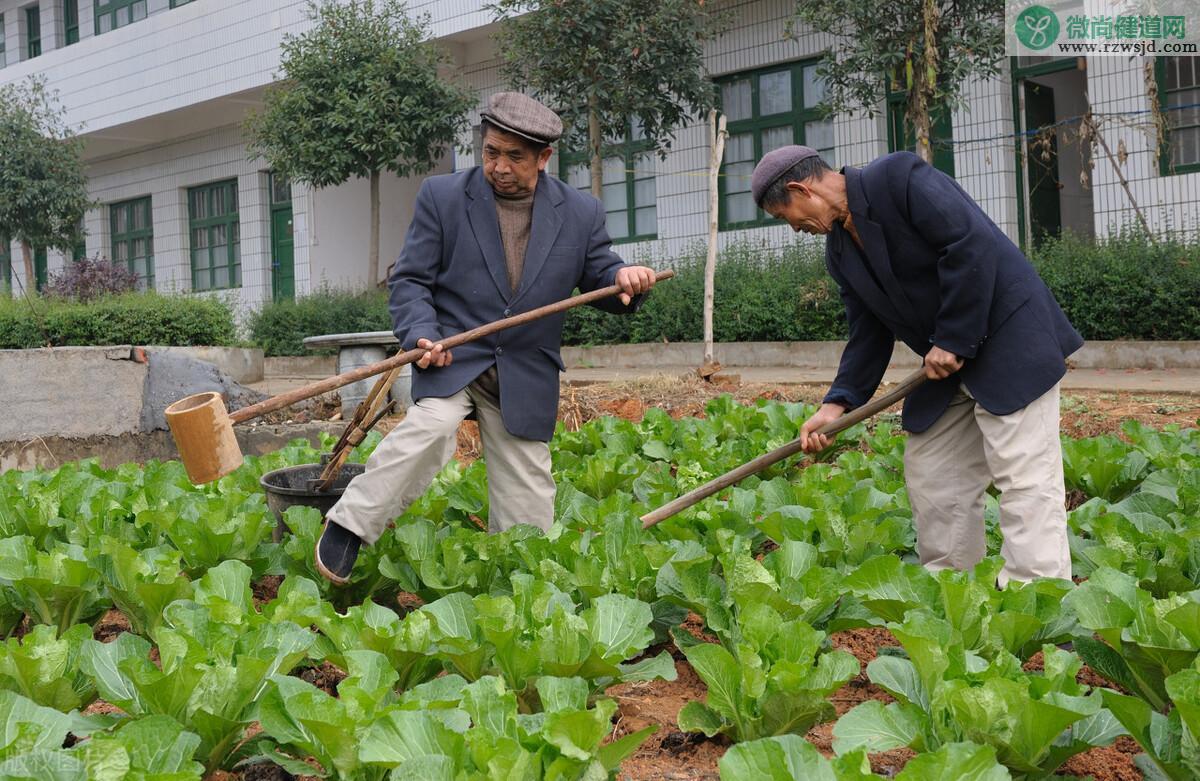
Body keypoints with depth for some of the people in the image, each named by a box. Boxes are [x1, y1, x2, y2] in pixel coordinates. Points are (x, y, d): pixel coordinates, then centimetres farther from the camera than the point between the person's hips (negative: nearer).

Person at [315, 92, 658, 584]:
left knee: (527, 506, 5)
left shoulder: (581, 214, 3)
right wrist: (422, 335, -19)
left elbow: (599, 277, 12)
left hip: (525, 376, 2)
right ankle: (348, 527, -19)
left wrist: (624, 279, -14)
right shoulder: (442, 197, -1)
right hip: (452, 356, -2)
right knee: (431, 427, -31)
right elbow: (410, 280, -1)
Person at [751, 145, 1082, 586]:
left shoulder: (898, 177, -15)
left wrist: (952, 341, -19)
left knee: (1023, 475, -11)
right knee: (929, 476, 11)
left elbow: (971, 244, -23)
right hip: (950, 365, 9)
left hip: (1009, 338, -9)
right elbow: (869, 333, 11)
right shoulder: (840, 251, 11)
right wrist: (838, 403, -1)